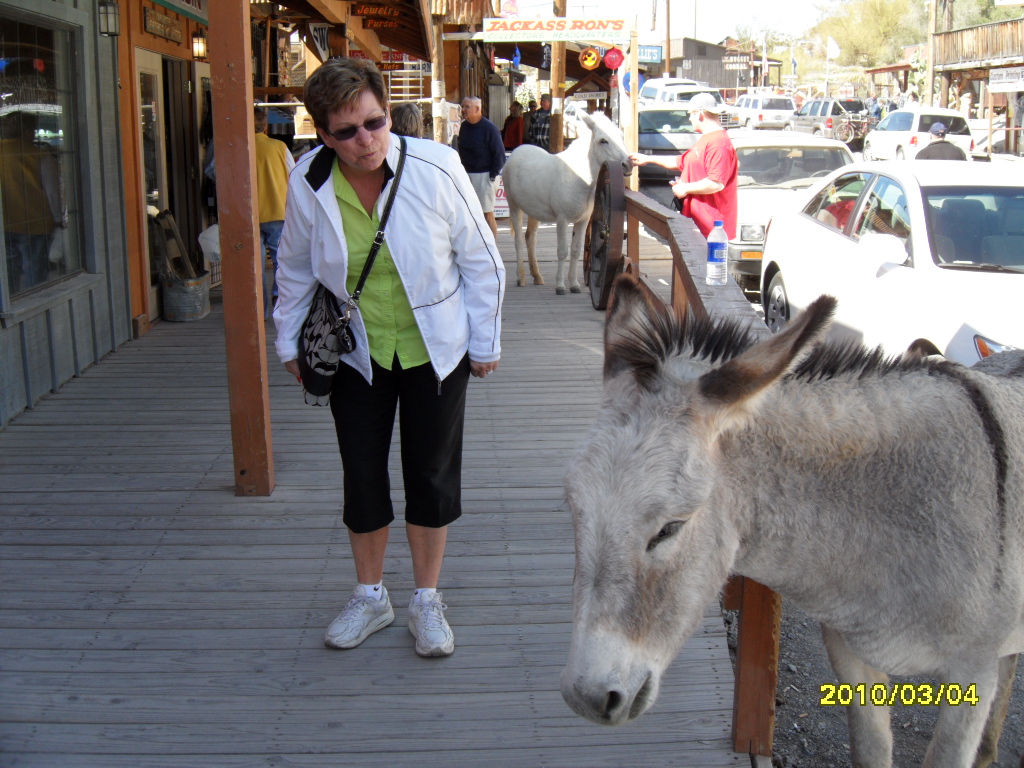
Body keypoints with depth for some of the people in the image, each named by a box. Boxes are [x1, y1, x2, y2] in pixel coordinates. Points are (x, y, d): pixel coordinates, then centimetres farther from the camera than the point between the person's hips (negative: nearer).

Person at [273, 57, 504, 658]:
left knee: (432, 473, 7)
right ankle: (371, 597, 30)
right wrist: (289, 341, 10)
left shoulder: (436, 168, -18)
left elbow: (481, 259, -6)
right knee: (362, 476, 9)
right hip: (356, 354, 2)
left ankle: (427, 601, 25)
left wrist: (485, 342, -2)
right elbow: (295, 269, 7)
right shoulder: (308, 182, -11)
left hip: (435, 351, -1)